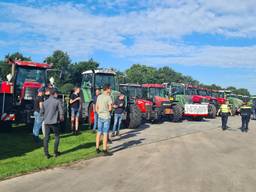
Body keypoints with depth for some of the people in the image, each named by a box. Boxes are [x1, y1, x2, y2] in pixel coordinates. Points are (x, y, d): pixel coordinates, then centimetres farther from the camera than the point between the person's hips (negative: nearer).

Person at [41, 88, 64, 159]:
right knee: (57, 137, 11)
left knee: (46, 137, 8)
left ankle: (46, 154, 9)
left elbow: (41, 112, 11)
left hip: (46, 122, 4)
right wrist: (61, 117, 10)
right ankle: (56, 152, 15)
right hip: (54, 122, -4)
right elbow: (61, 112, -8)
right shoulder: (57, 101, -6)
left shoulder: (45, 102, 7)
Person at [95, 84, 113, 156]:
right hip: (106, 117, -6)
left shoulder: (99, 97, 7)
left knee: (99, 133, 13)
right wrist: (107, 110, 7)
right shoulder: (108, 97, -12)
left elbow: (96, 108, 11)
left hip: (100, 117, 6)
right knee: (105, 134, -2)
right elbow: (110, 109, -13)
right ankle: (105, 150, 2)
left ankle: (97, 148, 19)